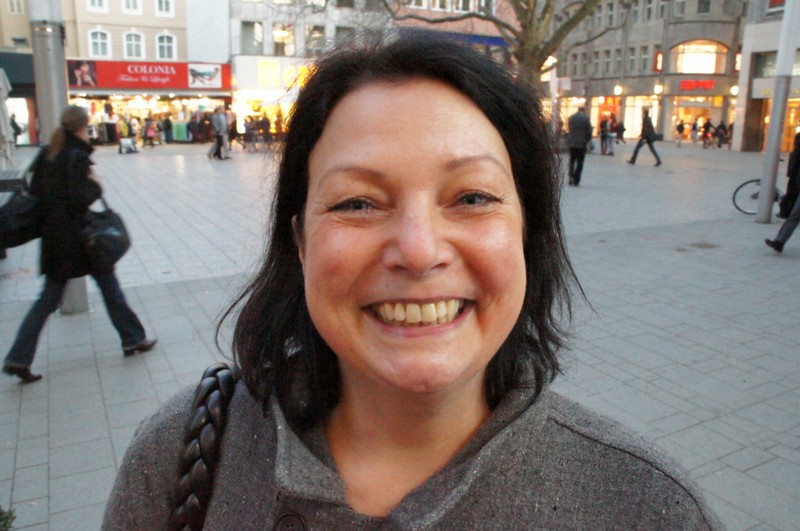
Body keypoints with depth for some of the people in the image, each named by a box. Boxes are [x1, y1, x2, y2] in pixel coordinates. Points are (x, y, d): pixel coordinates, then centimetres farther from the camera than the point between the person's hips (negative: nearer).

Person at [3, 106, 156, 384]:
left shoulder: (46, 154, 7)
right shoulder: (77, 156, -15)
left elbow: (35, 192, 9)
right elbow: (81, 198, -22)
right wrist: (96, 185, -5)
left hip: (54, 237, 7)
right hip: (79, 236, -7)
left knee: (49, 298, 12)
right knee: (108, 284, 10)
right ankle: (133, 339, 22)